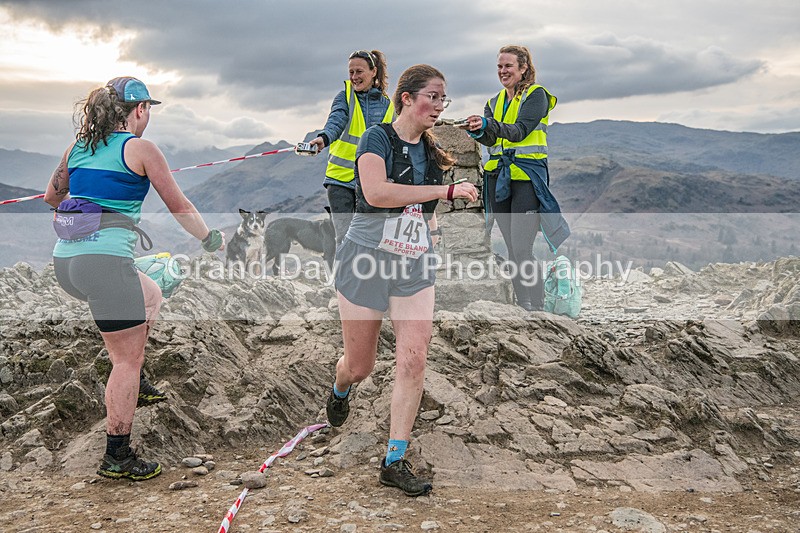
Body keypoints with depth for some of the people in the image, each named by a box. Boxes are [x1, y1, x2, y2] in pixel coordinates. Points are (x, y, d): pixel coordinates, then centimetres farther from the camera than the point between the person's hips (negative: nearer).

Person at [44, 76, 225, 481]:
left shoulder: (78, 146, 15)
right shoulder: (140, 148, -2)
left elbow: (51, 197, 28)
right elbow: (178, 206, 3)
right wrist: (211, 239, 17)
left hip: (64, 259, 8)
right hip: (105, 260, -8)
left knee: (150, 296, 30)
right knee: (128, 360, 3)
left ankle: (131, 384, 27)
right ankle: (117, 458, 8)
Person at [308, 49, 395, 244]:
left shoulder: (387, 106, 8)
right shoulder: (345, 97, 1)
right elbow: (336, 120, -21)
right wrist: (324, 138, -43)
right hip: (341, 179, -2)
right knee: (345, 239, -7)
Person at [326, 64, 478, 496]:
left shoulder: (431, 150, 11)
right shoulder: (377, 138, -9)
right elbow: (376, 192, -29)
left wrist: (428, 223, 10)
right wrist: (447, 191, -27)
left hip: (414, 266, 5)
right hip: (366, 259, -5)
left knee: (414, 360, -8)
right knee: (360, 365, 7)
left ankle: (395, 461, 2)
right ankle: (340, 391, 46)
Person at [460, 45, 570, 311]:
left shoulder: (536, 95, -2)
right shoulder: (495, 101, 17)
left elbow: (520, 131, -17)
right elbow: (490, 138, 2)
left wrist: (488, 125, -32)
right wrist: (478, 131, -20)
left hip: (527, 174, -6)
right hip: (498, 175, 6)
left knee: (522, 248, -13)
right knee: (511, 247, 8)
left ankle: (538, 307, -4)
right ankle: (521, 302, 17)